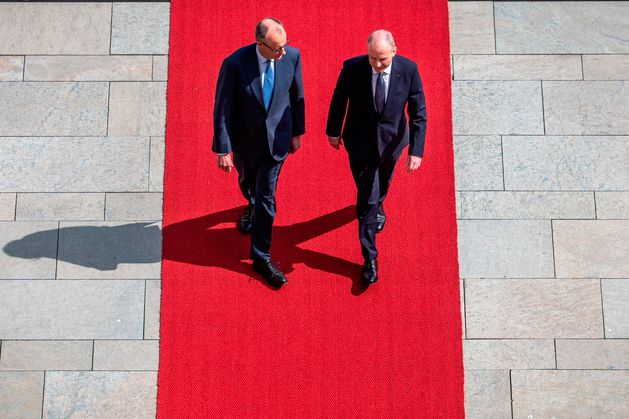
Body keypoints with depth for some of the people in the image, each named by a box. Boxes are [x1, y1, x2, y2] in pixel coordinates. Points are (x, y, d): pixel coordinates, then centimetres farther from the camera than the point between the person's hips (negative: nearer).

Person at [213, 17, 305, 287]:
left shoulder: (292, 56, -18)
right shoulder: (235, 63, -26)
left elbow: (296, 95, -1)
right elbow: (222, 109, -18)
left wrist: (297, 132, 7)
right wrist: (223, 150, -16)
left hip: (277, 138, 1)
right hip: (245, 139, 0)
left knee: (267, 196, 7)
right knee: (247, 180, 27)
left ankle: (261, 256, 20)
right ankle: (252, 205, 65)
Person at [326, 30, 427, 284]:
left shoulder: (409, 70, -21)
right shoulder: (352, 68, -23)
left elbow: (418, 113, -14)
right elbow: (338, 100, -4)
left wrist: (416, 150, -19)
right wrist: (333, 131, 7)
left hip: (392, 139, 2)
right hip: (360, 142, -2)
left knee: (382, 182, 28)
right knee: (366, 198, 0)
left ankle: (377, 206, 66)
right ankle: (370, 258, 13)